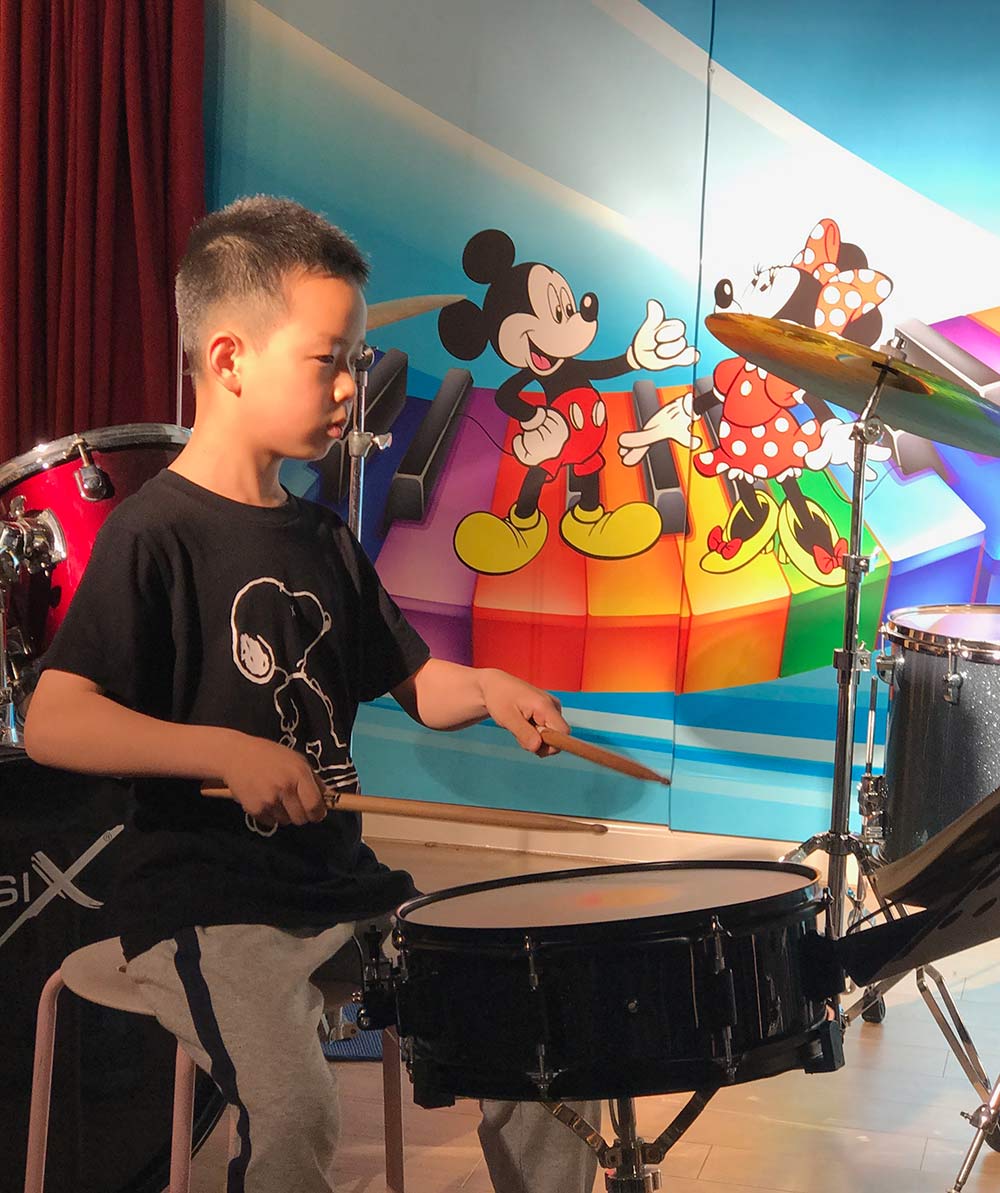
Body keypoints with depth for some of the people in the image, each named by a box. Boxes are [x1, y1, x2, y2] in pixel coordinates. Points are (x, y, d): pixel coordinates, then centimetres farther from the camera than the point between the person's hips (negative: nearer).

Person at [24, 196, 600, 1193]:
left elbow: (413, 684, 18)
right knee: (291, 1105, -27)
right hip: (205, 907, -6)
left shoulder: (323, 539, 11)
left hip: (344, 885, 7)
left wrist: (486, 689, -4)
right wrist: (228, 751, -31)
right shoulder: (154, 532, -12)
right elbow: (51, 723, -21)